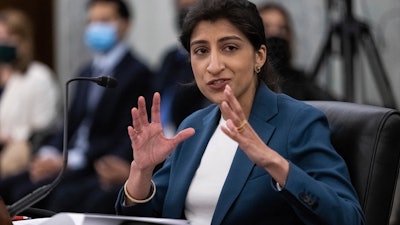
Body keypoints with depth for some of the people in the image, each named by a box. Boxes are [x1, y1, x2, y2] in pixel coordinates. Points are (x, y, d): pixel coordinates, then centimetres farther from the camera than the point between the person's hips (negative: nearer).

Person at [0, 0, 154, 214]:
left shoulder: (138, 73, -6)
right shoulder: (87, 73, 21)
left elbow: (124, 137, -13)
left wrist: (68, 161, -17)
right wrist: (48, 154, -3)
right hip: (70, 163, 8)